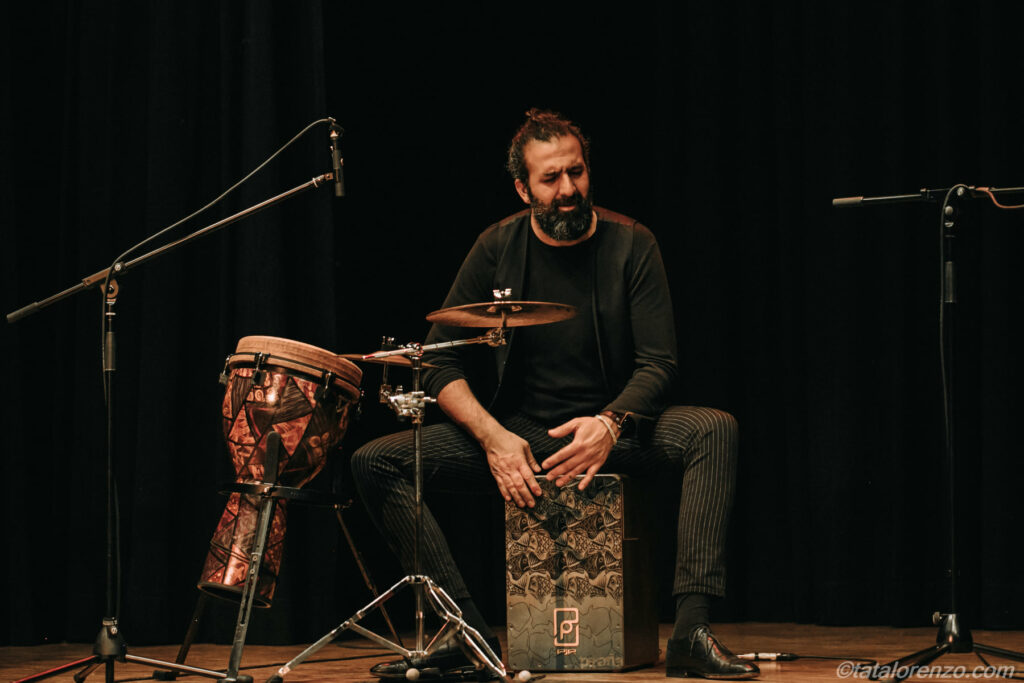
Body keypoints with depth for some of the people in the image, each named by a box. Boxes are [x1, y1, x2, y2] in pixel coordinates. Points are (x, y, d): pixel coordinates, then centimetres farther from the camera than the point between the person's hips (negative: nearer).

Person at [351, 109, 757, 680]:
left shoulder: (630, 244, -5)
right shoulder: (498, 248, -2)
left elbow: (658, 364, -9)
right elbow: (441, 364, -4)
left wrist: (611, 424, -30)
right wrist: (493, 437, -21)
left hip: (614, 426, -1)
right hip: (515, 430, 1)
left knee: (715, 430, -30)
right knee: (375, 463, -18)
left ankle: (691, 632, -35)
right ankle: (470, 634, -21)